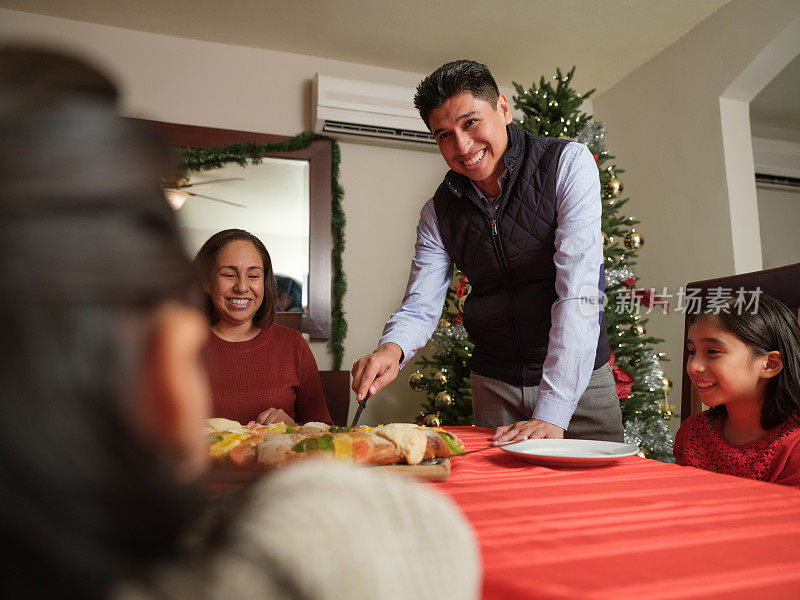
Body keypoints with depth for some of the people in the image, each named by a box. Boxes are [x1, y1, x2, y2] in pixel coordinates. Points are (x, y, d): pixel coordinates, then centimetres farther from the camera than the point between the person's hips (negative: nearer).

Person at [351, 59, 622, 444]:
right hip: (493, 385, 3)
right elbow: (420, 307, -2)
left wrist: (552, 413, -29)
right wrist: (392, 348, -27)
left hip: (581, 378, -2)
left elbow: (578, 291, -23)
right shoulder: (438, 213, -1)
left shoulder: (568, 163, -14)